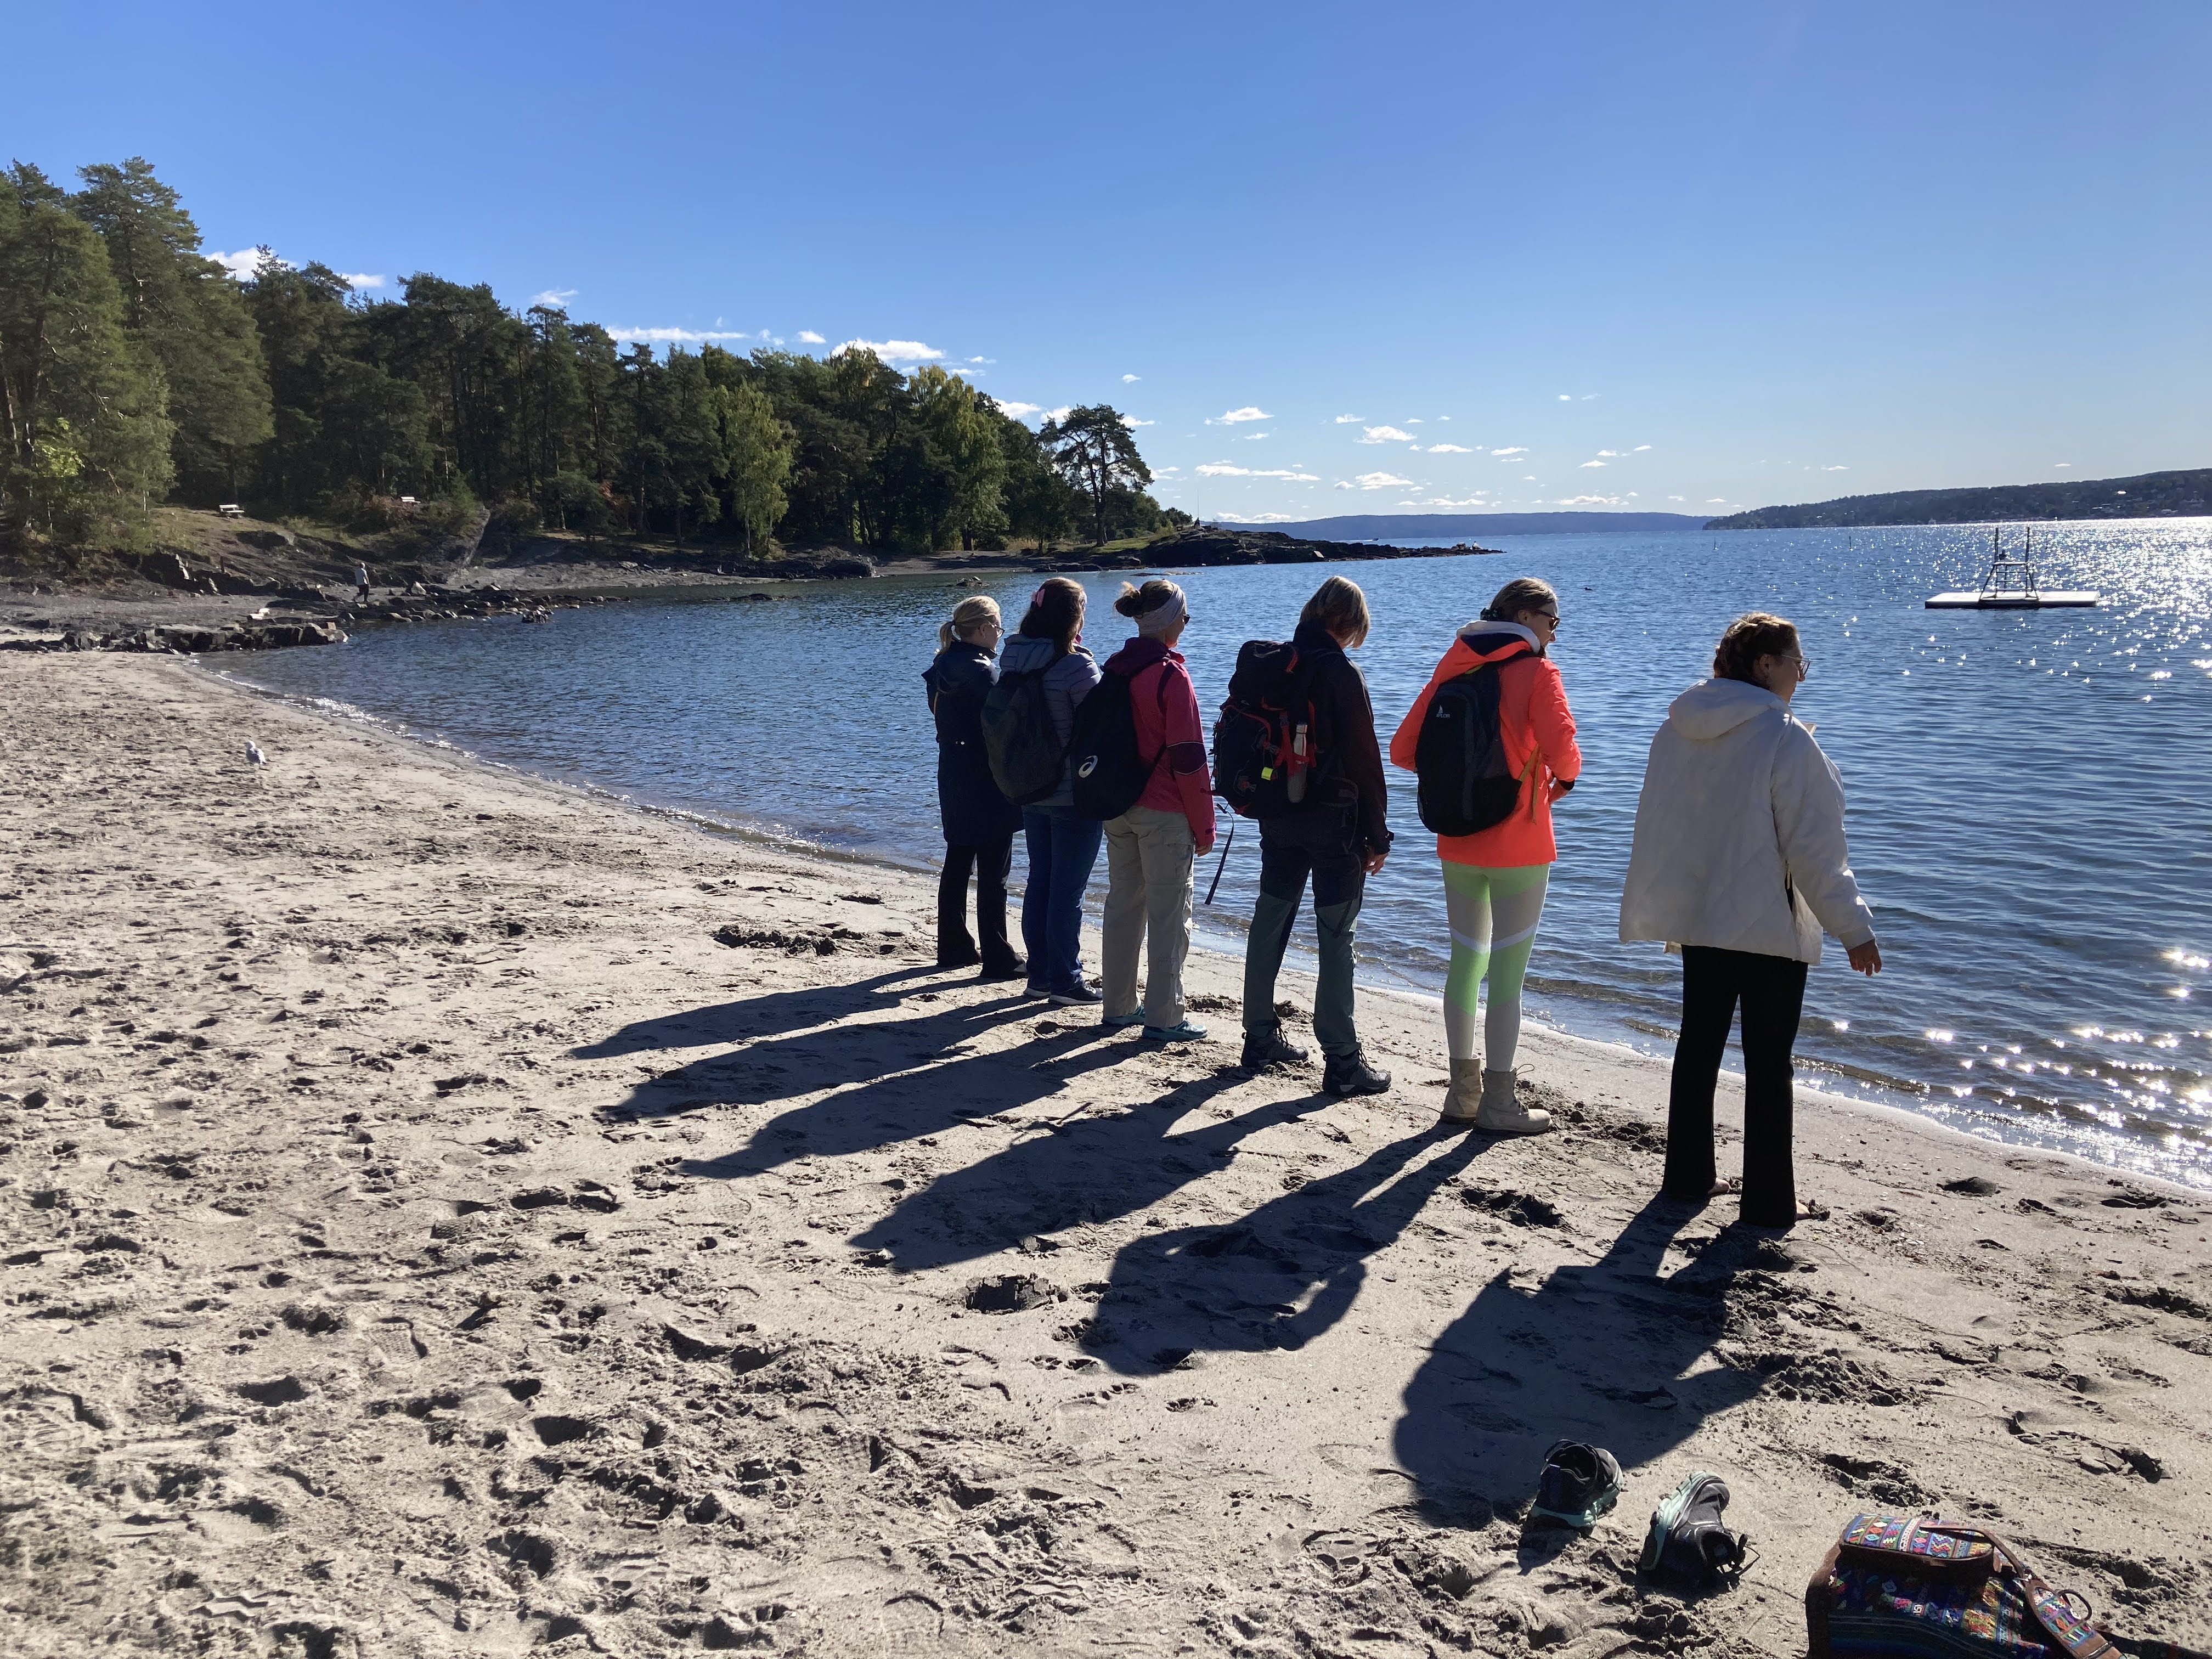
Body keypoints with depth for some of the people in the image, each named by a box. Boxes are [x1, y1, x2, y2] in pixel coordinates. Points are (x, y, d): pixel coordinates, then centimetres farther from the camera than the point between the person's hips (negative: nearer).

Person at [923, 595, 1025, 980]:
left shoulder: (942, 670, 8)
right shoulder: (982, 671, -18)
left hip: (953, 781, 9)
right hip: (988, 785, -9)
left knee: (957, 865, 16)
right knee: (993, 873, -3)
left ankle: (954, 948, 25)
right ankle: (998, 959, 1)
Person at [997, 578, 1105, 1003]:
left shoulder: (1012, 662, 2)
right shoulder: (1076, 666, -18)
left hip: (1030, 792, 7)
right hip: (1076, 795, -7)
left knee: (1039, 883, 15)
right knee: (1068, 890, 1)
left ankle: (1039, 975, 23)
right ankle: (1065, 982, 9)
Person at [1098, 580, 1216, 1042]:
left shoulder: (1114, 668, 7)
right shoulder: (1171, 676, -15)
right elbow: (1189, 759, -15)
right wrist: (1204, 826, -8)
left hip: (1117, 809, 7)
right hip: (1164, 813, -7)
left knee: (1123, 905, 15)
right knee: (1169, 916, 0)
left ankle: (1118, 1005, 22)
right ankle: (1164, 1017, 4)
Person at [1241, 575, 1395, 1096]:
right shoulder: (1341, 672, -13)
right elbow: (1364, 760, -13)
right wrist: (1377, 836, -7)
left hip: (1277, 816, 7)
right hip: (1333, 821, -7)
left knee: (1269, 925, 14)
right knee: (1336, 940, -3)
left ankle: (1261, 1038, 25)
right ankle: (1342, 1061, -1)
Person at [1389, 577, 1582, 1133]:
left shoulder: (1455, 667, 6)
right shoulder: (1537, 672, -10)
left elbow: (1403, 750, 5)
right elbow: (1561, 750, -24)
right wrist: (1564, 778, -3)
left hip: (1458, 845, 6)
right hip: (1519, 848, -6)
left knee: (1465, 964, 15)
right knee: (1507, 974, 2)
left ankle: (1463, 1091, 24)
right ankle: (1498, 1104, 10)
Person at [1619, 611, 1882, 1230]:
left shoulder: (1675, 731, 3)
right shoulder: (1785, 739, -17)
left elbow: (1659, 827, 11)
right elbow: (1813, 845, -15)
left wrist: (1667, 911, 21)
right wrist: (1854, 928, -7)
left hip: (1695, 917, 6)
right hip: (1769, 924, -6)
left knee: (1699, 1044, 16)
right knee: (1768, 1061, 3)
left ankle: (1687, 1176, 25)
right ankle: (1769, 1200, 11)